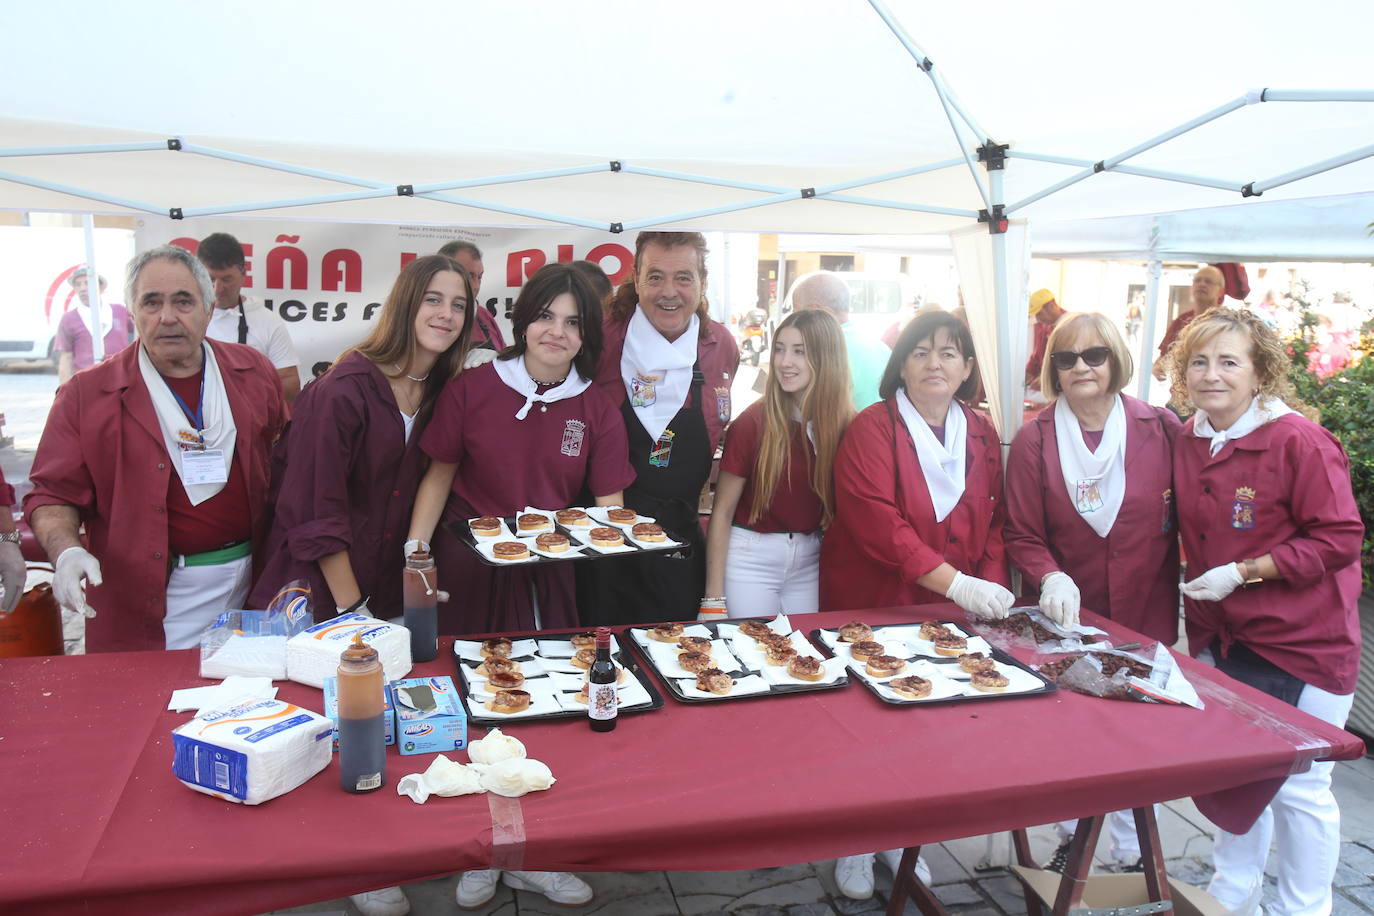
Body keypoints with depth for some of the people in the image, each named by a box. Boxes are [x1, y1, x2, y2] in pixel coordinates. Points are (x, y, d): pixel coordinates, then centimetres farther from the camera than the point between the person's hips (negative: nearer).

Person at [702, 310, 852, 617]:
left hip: (811, 561, 3)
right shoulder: (753, 422, -13)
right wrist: (713, 598, -12)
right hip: (751, 560, -3)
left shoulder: (847, 426, -4)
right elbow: (722, 513, -10)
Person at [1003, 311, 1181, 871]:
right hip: (1067, 616, 0)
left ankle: (1135, 854, 28)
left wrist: (1178, 588, -3)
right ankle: (1072, 836, 32)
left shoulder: (1162, 430, -4)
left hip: (1146, 617, 1)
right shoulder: (1033, 441, -5)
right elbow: (1022, 536, -3)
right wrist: (1051, 579, -20)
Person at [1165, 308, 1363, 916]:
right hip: (1220, 637, 6)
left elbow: (1339, 540, -17)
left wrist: (1242, 572, -20)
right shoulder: (1187, 443, 4)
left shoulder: (1299, 440, -17)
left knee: (1298, 787, 6)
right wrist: (1200, 582, 5)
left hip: (1302, 644, -6)